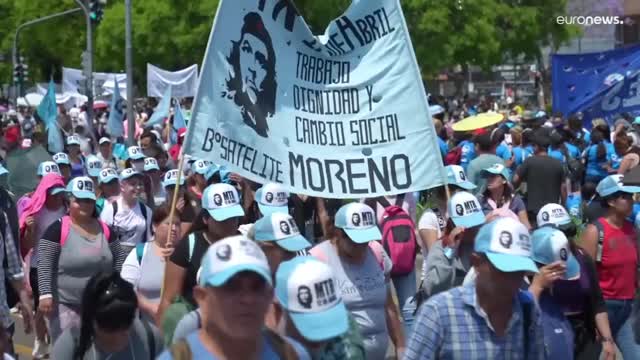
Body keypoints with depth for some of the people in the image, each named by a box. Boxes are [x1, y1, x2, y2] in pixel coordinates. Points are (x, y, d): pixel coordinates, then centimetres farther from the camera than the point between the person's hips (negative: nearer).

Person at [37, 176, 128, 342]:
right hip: (66, 306, -5)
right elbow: (44, 266, -14)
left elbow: (119, 259, 14)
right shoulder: (57, 230, -11)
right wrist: (46, 294, -22)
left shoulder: (104, 229, 6)